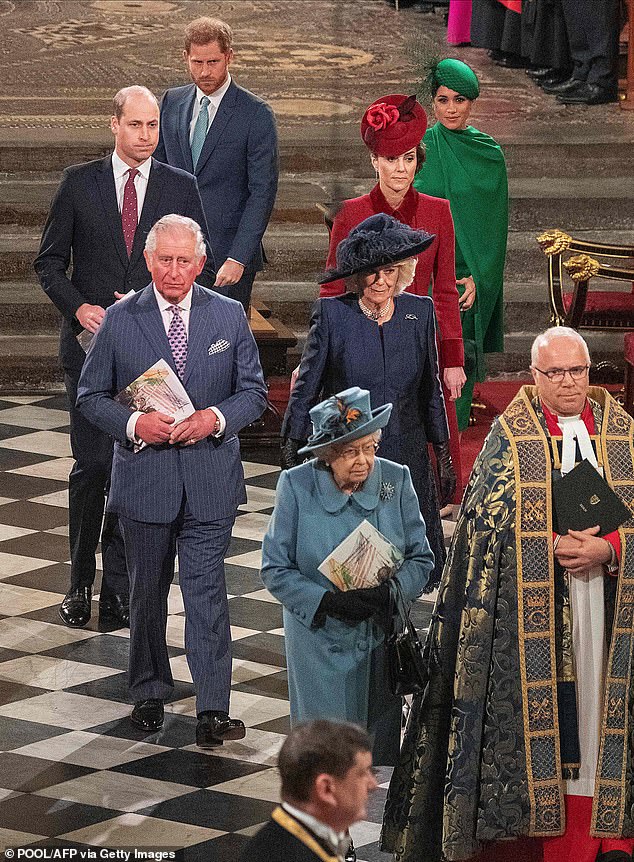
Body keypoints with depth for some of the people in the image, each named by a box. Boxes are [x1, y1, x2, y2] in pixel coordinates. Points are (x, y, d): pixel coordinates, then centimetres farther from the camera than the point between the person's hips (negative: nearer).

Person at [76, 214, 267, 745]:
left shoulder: (229, 316, 1)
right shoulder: (120, 320, -1)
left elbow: (254, 392, 5)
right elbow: (91, 396, 3)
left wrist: (217, 418, -15)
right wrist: (134, 423, -16)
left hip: (210, 480, -1)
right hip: (144, 478, 1)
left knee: (206, 591, -7)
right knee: (147, 592, 13)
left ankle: (213, 710, -8)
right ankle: (149, 692, 31)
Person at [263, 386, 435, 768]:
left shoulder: (396, 480, -2)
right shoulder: (297, 486, -7)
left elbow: (421, 559, 2)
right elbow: (276, 569, -5)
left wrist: (390, 591, -18)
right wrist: (327, 601, -19)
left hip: (382, 639, 2)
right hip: (320, 642, -2)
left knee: (381, 751, 9)